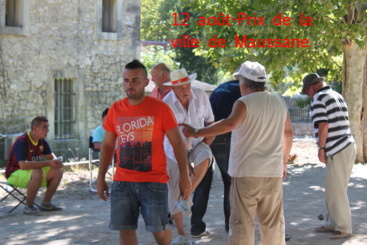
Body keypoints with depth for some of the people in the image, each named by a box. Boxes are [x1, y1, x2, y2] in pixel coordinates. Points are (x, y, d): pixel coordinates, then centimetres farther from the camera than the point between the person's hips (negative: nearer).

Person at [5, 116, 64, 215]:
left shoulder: (42, 141, 2)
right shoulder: (22, 142, -25)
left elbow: (51, 157, 11)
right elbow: (23, 165, -35)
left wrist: (56, 162, -16)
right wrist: (48, 163, -34)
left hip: (33, 171, 8)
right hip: (14, 174, -8)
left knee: (58, 171, -6)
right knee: (37, 173, -37)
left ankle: (46, 203, 2)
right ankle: (29, 206, -22)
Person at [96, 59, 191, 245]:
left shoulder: (160, 108, -4)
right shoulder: (115, 110, 6)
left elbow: (177, 143, -3)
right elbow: (107, 146, 13)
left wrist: (184, 176, -8)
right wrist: (101, 178, 10)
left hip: (154, 181, -3)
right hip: (122, 182, 3)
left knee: (159, 229, -2)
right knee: (125, 229, 3)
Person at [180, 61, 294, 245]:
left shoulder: (244, 103, -10)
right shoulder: (279, 102, 8)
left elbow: (230, 124, -29)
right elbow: (288, 133, 18)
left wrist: (196, 133, -27)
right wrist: (284, 162, 29)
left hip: (246, 173, -5)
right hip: (273, 173, 5)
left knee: (242, 223, 1)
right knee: (273, 223, 13)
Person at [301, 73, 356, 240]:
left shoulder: (318, 98, -9)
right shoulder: (338, 96, 18)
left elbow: (323, 125, -18)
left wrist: (321, 148, -10)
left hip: (337, 151, -10)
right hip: (349, 145, 10)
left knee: (336, 191, -4)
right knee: (333, 189, 16)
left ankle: (343, 228, 0)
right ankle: (332, 224, 22)